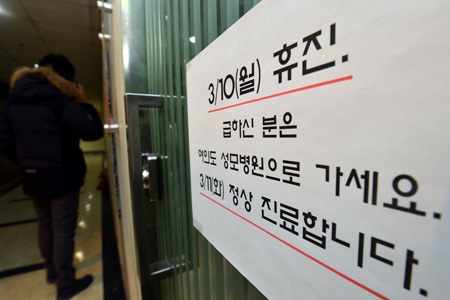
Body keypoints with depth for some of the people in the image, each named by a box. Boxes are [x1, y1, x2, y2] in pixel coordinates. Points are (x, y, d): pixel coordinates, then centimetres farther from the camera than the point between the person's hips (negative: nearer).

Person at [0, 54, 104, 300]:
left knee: (45, 225, 22)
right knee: (63, 230, 5)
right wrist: (83, 103, -6)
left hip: (31, 177, 7)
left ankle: (52, 272, 41)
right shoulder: (59, 100, -15)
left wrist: (25, 163, 14)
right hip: (61, 177, -7)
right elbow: (93, 131, -19)